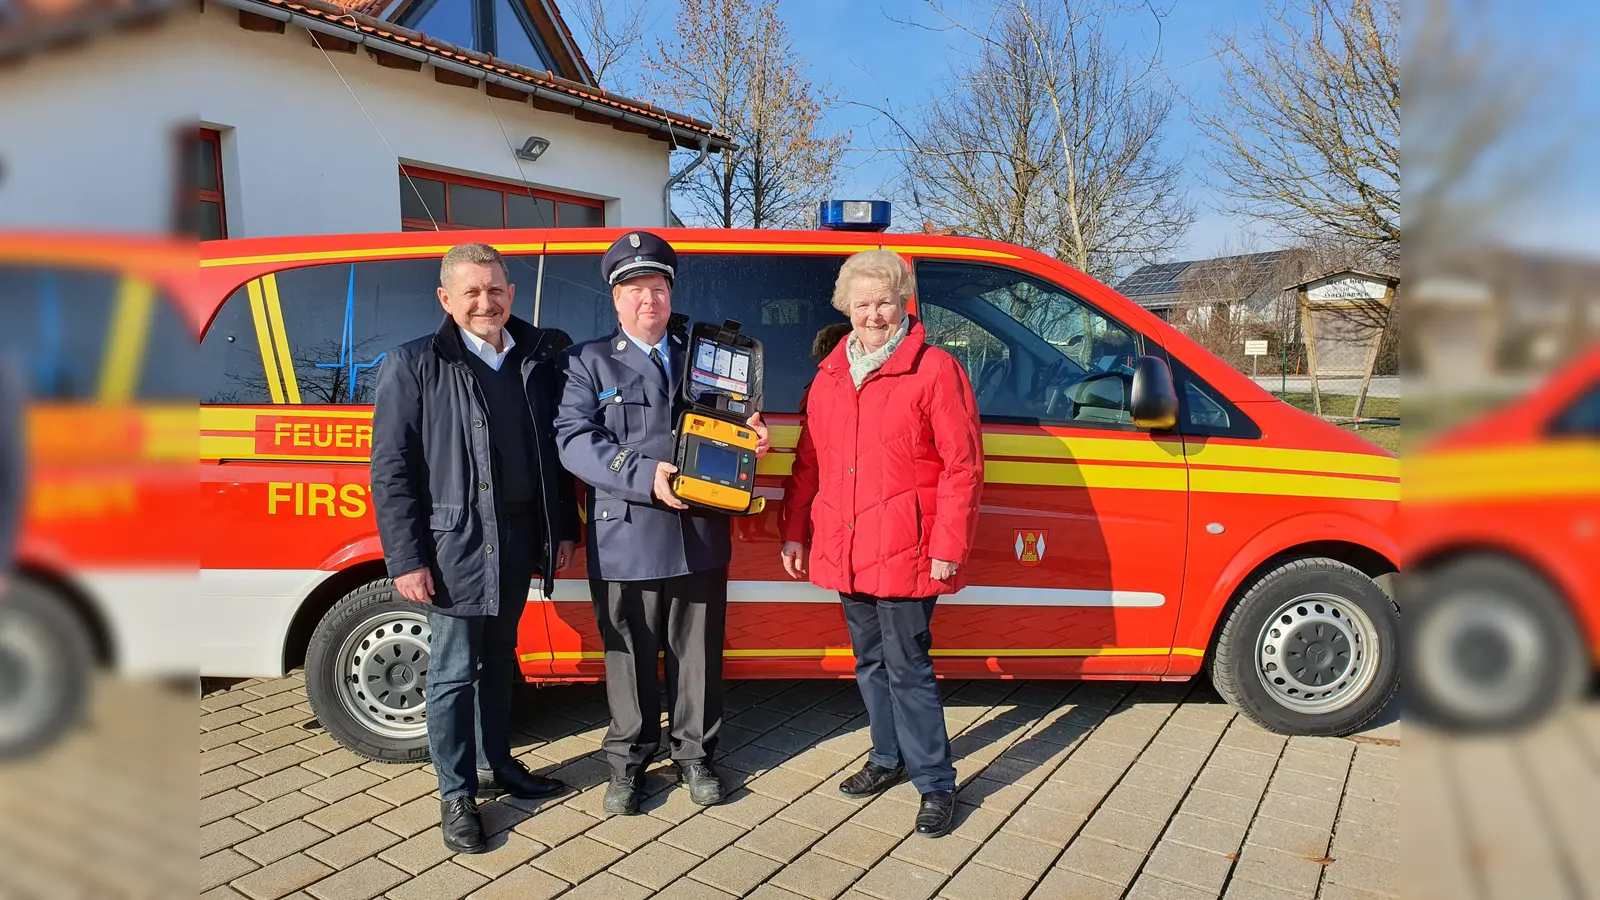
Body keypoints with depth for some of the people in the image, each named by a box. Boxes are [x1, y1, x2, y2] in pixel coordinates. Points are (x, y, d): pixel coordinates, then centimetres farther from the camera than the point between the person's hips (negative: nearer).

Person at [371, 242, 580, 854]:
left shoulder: (538, 360, 6)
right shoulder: (414, 365, -6)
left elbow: (554, 453, 11)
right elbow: (391, 470, -8)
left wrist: (564, 530, 8)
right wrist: (407, 561, -13)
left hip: (520, 541, 5)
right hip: (453, 547, -4)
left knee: (498, 660, 19)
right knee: (455, 672, 5)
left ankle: (495, 765, 35)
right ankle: (456, 795, 19)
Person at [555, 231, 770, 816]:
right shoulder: (589, 362, 4)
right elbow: (573, 439, -8)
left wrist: (753, 440, -2)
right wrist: (644, 476, -20)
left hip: (701, 539, 3)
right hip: (625, 540, -3)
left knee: (698, 653, 11)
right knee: (630, 656, 8)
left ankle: (694, 755, 29)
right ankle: (628, 761, 26)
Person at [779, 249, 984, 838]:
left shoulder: (935, 371, -8)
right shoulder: (829, 376, 11)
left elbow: (963, 466, -11)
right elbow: (808, 463, 14)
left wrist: (947, 547, -15)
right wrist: (795, 533, 12)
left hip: (904, 553, -6)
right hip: (845, 552, 6)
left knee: (907, 667, -1)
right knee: (871, 663, 18)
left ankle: (936, 783, 14)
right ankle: (889, 758, 36)